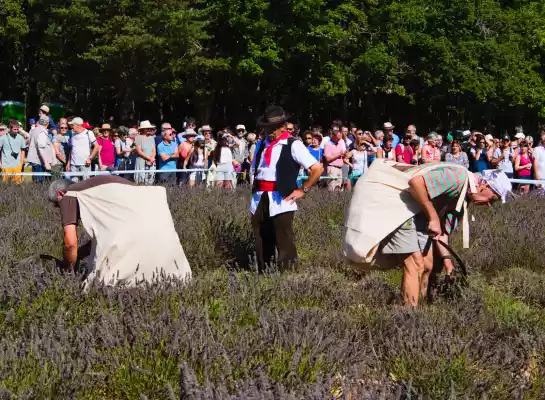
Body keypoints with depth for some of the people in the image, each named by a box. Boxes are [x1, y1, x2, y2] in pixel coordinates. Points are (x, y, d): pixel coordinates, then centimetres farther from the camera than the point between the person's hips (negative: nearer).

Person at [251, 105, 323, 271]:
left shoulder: (293, 145, -5)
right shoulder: (261, 145, 14)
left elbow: (317, 169, -8)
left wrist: (302, 190, -6)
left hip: (281, 201, -6)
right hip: (259, 201, 6)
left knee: (285, 246, -5)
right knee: (262, 245, 11)